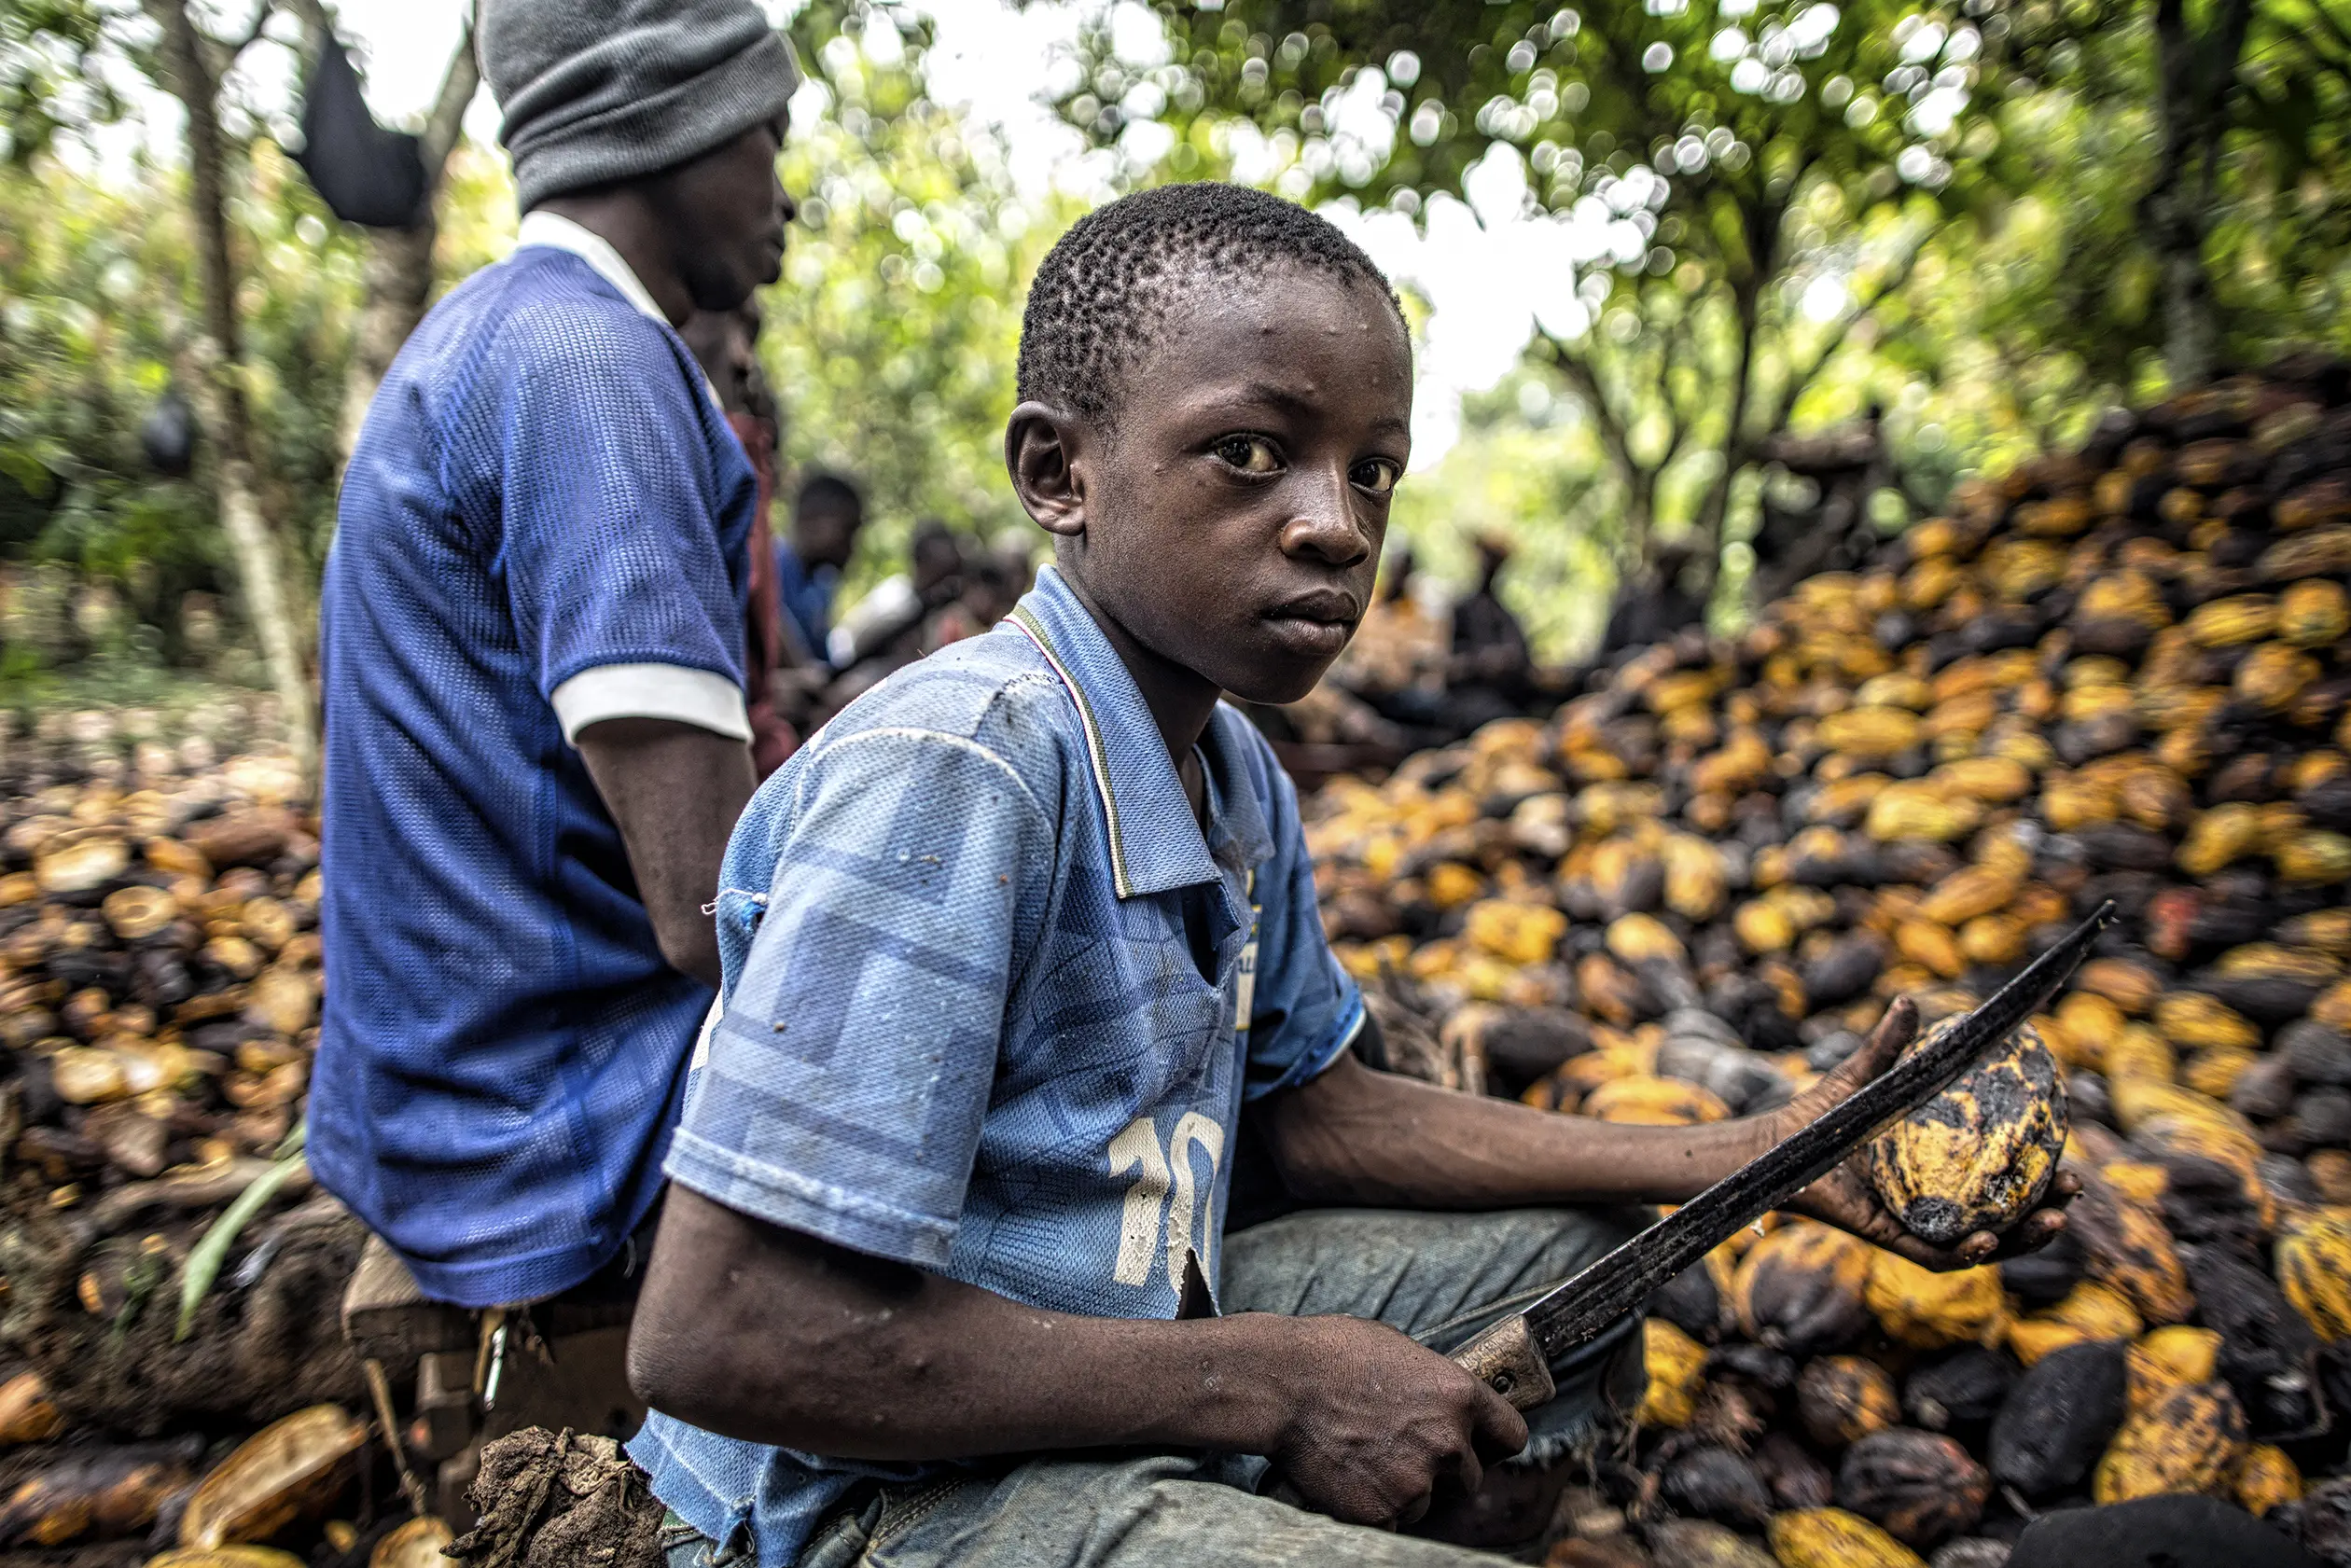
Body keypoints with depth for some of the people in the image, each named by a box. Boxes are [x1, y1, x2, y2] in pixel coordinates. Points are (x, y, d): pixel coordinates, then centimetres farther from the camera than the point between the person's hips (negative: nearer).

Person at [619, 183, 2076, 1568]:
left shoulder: (1238, 779, 3)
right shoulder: (948, 774, -28)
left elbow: (1318, 1109, 11)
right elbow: (714, 1338, -29)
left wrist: (1756, 1154, 5)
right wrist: (1274, 1389, -23)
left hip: (1121, 1346, 9)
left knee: (1573, 1257, 14)